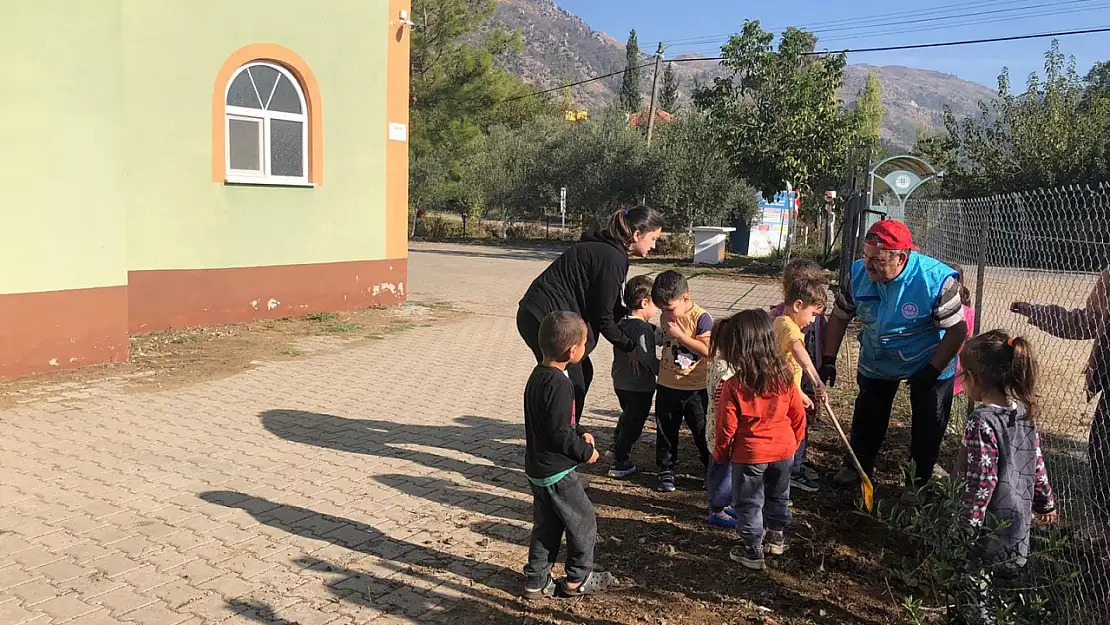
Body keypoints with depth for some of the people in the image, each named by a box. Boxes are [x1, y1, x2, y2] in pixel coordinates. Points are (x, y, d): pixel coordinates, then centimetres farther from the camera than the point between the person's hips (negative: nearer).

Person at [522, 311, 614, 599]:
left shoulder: (539, 375, 5)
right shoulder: (558, 383, -26)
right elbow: (559, 434, -25)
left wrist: (580, 432, 9)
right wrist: (586, 452, -11)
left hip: (537, 468, 9)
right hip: (556, 471, -9)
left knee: (546, 525, 19)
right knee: (584, 521, 9)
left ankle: (536, 581, 27)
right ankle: (578, 579, 23)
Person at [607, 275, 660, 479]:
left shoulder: (622, 323, 3)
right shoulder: (643, 328, -24)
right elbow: (648, 358, -26)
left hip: (620, 383, 8)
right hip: (640, 387, -8)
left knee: (627, 415, 31)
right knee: (634, 424, 7)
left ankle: (616, 447, 48)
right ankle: (619, 463, 15)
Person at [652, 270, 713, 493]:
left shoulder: (701, 318, -16)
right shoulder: (666, 316, 2)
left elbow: (707, 350, -23)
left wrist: (680, 334, -24)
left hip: (695, 388, -5)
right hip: (667, 385, 5)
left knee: (702, 431, 7)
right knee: (666, 430, 12)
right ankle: (666, 469, 27)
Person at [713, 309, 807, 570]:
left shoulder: (733, 387, -23)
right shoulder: (785, 378, -10)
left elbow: (726, 429, -15)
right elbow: (798, 416, 0)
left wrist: (720, 455, 2)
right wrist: (793, 444, 17)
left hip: (749, 455, -4)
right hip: (783, 451, 5)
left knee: (749, 503, 13)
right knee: (778, 496, 25)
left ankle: (752, 549, 23)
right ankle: (777, 536, 40)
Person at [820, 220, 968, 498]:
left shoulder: (937, 280, -33)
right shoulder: (858, 273, -22)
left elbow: (957, 330, -23)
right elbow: (840, 317, -7)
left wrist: (931, 371, -25)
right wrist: (828, 360, -11)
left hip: (929, 363, -3)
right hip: (876, 361, 3)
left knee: (928, 424, 9)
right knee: (867, 415, 17)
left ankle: (918, 480, 29)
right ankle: (858, 464, 39)